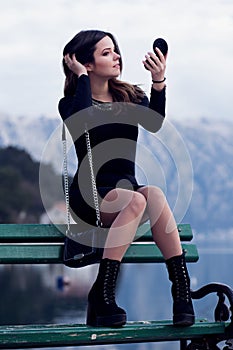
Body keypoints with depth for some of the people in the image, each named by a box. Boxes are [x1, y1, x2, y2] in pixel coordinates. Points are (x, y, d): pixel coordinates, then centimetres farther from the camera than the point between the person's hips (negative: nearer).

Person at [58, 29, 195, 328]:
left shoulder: (132, 97, 12)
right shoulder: (70, 103, 3)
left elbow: (154, 124, -9)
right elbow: (81, 121, -23)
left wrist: (159, 81, -22)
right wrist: (82, 77, -12)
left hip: (126, 189, 3)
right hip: (89, 194, -3)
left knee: (154, 193, -32)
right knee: (137, 199, -35)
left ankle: (182, 291, -38)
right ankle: (102, 295, -35)